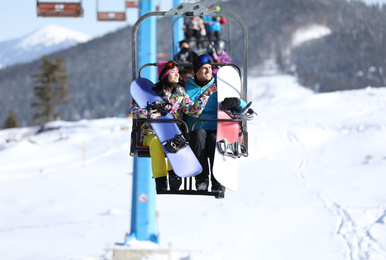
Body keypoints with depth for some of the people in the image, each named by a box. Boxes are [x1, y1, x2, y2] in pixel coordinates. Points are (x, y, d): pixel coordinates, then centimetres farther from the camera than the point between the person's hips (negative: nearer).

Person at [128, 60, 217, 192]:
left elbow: (193, 111, -1)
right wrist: (147, 114, -25)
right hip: (152, 133, -2)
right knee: (156, 142, -36)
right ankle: (160, 180, -36)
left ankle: (173, 174, -38)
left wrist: (205, 95, -9)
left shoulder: (180, 92, 11)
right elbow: (132, 110, -5)